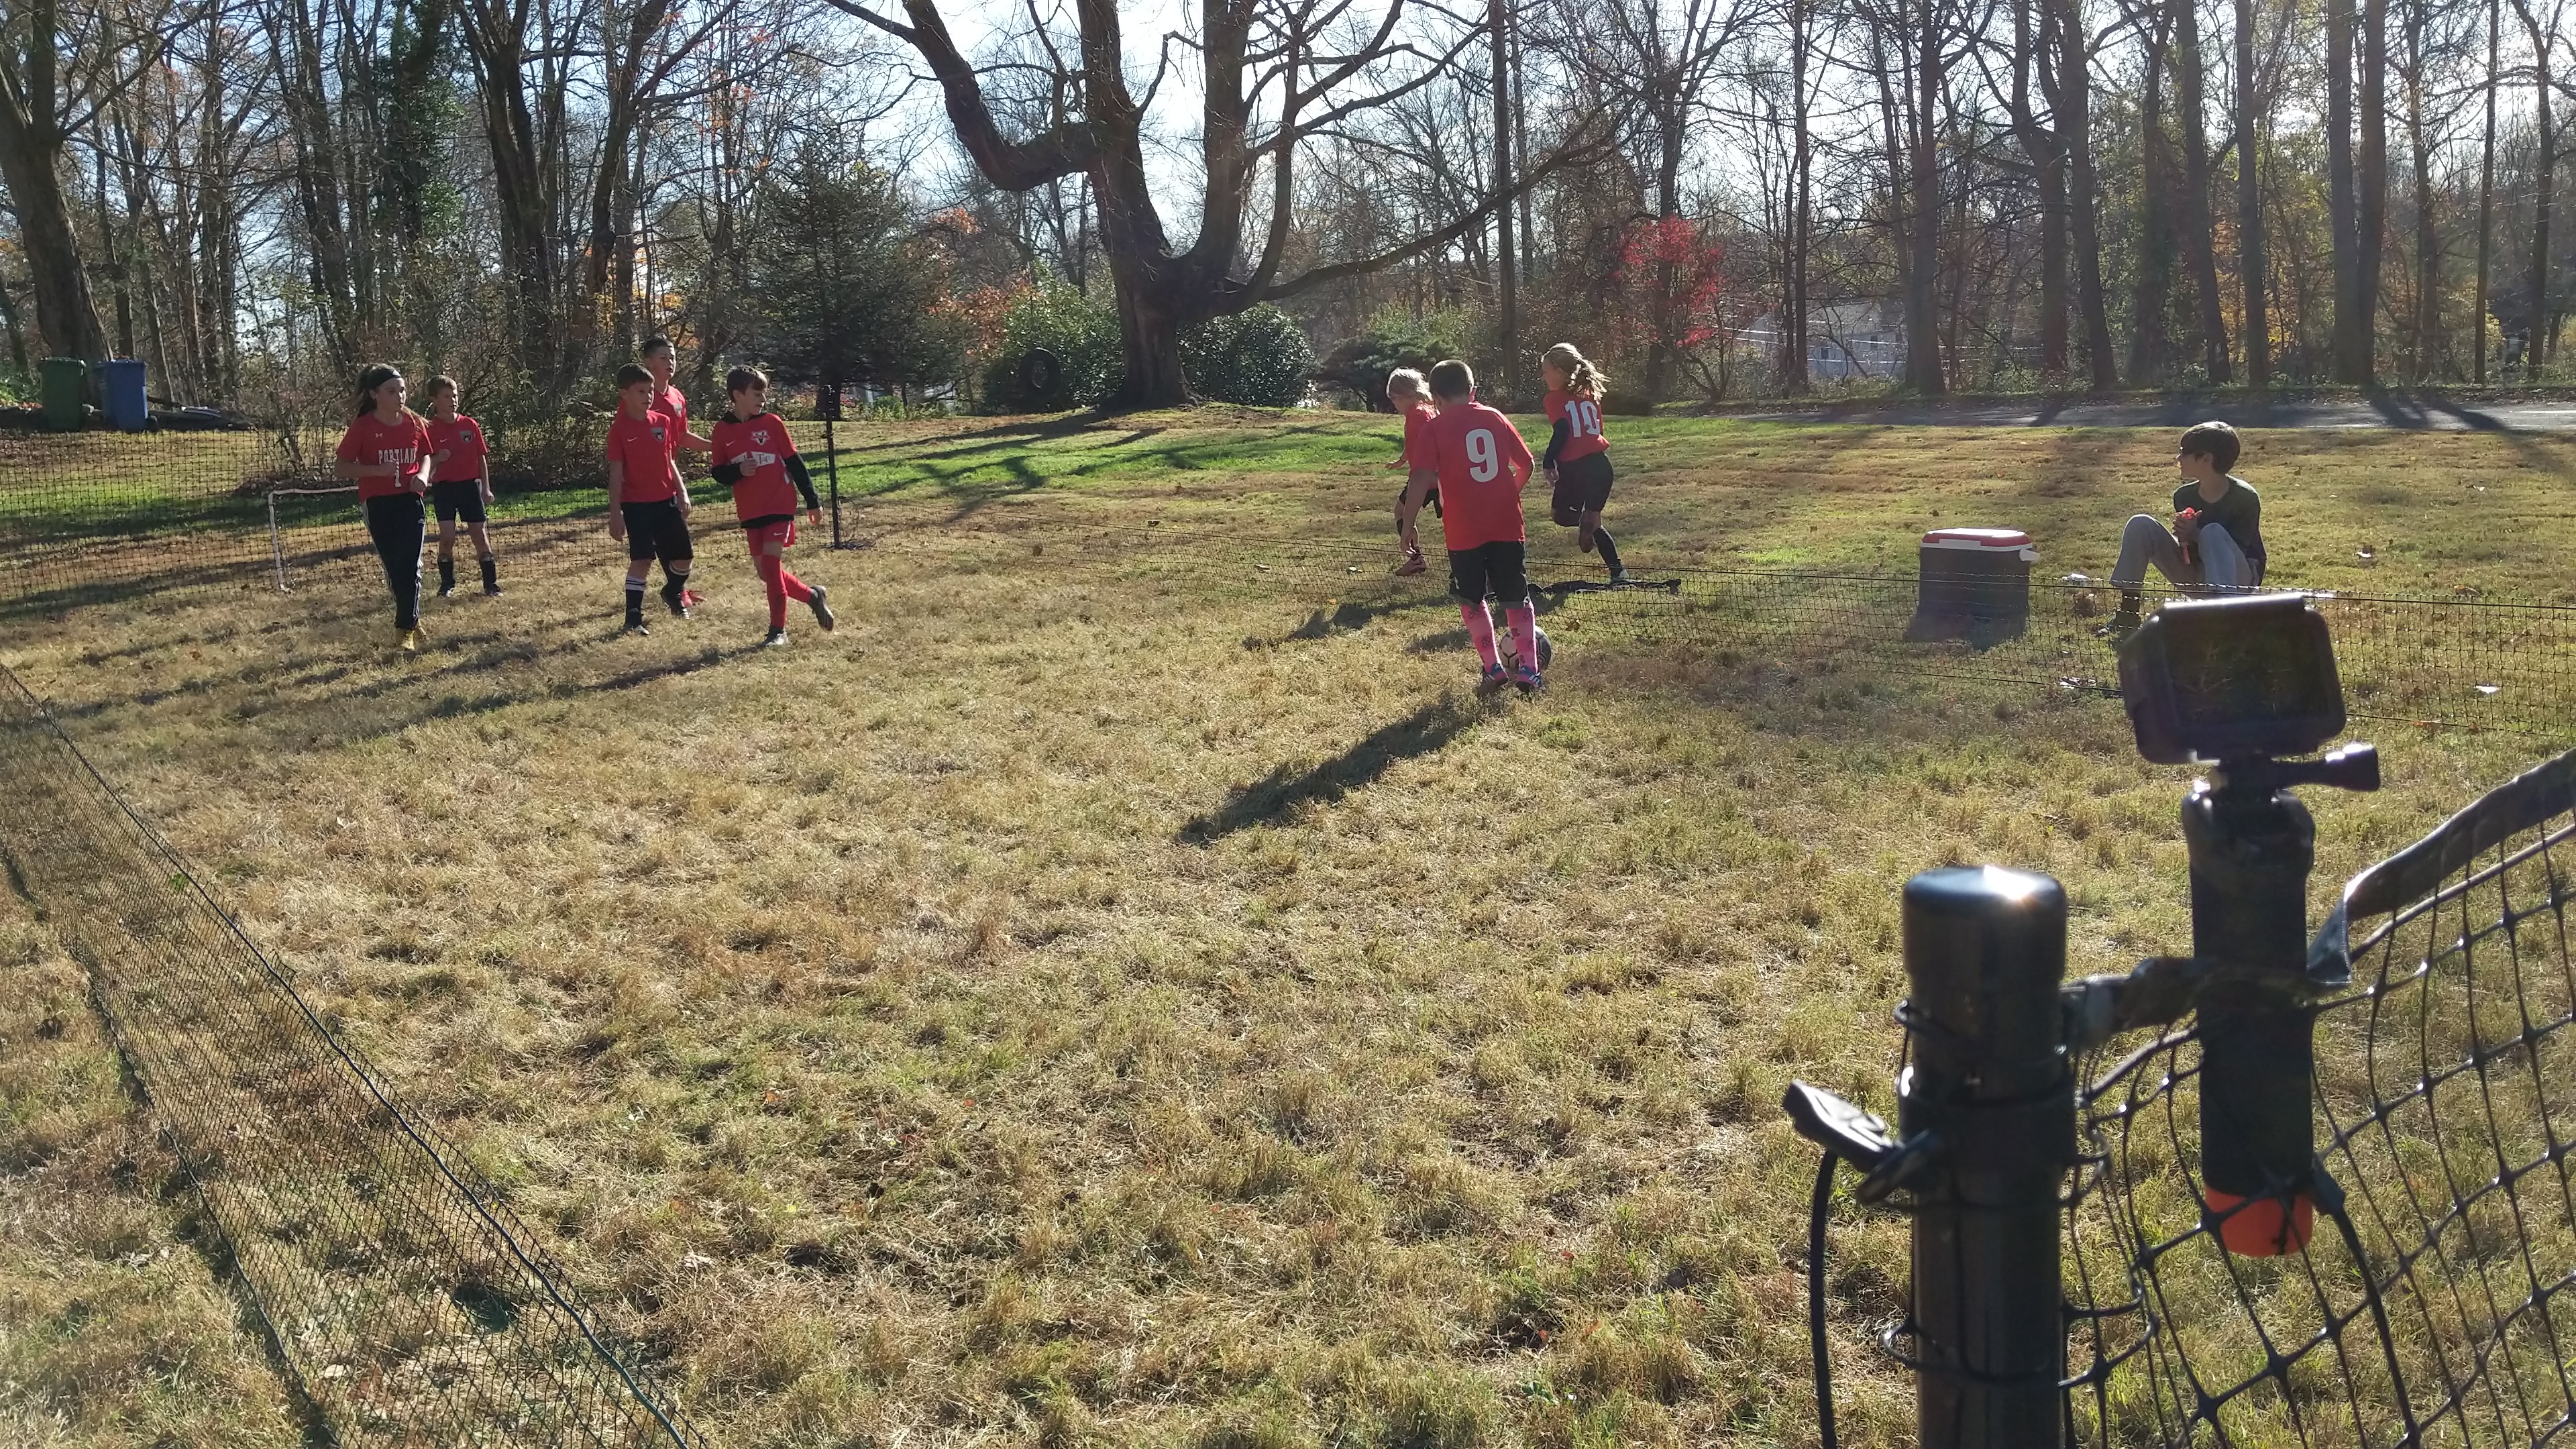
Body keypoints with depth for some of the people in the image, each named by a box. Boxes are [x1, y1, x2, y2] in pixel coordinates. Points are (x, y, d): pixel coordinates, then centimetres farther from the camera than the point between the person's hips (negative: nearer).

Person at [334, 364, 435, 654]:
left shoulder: (415, 423, 2)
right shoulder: (362, 427, -8)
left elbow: (425, 455, 18)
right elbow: (340, 467, -6)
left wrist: (422, 475, -4)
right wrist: (377, 470, -21)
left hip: (410, 502, 2)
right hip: (378, 506, -2)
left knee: (410, 567, -8)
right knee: (394, 568, 5)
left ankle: (405, 630, -3)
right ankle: (412, 621, 22)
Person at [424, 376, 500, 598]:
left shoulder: (470, 425, 3)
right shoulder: (430, 429, -4)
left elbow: (482, 458, 8)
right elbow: (425, 465, 0)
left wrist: (486, 489, 5)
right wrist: (437, 459, -22)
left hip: (470, 485, 2)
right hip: (444, 488, -2)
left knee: (480, 534, 1)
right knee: (447, 537, -7)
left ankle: (491, 584, 6)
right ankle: (447, 585, 6)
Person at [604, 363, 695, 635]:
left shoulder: (663, 422, 5)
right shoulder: (619, 430, -10)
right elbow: (615, 474, -9)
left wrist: (682, 492, 6)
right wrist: (615, 514, -11)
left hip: (666, 500, 5)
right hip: (636, 505, -5)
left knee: (684, 556, 11)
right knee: (641, 560, -10)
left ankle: (674, 593, 41)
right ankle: (633, 618, -2)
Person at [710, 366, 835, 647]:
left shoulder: (772, 423, -3)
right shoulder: (723, 429, 2)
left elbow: (794, 463, 1)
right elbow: (719, 473, 6)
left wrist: (813, 501, 1)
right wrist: (738, 471, -17)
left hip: (780, 506, -3)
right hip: (749, 511, 4)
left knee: (771, 564, -14)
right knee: (765, 571, 6)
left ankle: (778, 630, -3)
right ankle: (813, 595, 29)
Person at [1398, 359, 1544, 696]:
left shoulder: (1434, 429, -3)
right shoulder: (1495, 418, 8)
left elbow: (1422, 479, -13)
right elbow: (1527, 465, 13)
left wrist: (1407, 524, -7)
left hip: (1464, 531, -3)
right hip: (1508, 525, 3)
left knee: (1472, 602, 14)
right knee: (1517, 599, 13)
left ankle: (1494, 670, 8)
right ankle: (1529, 672, 8)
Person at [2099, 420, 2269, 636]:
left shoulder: (2245, 497, -16)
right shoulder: (2184, 496, -2)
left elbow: (2237, 549, -17)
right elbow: (2189, 554, 2)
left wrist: (2197, 535, -29)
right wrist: (2184, 539, -21)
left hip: (2238, 579, -5)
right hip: (2195, 576, 5)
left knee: (2213, 532, -34)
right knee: (2141, 525, -12)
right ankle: (2127, 614, -15)